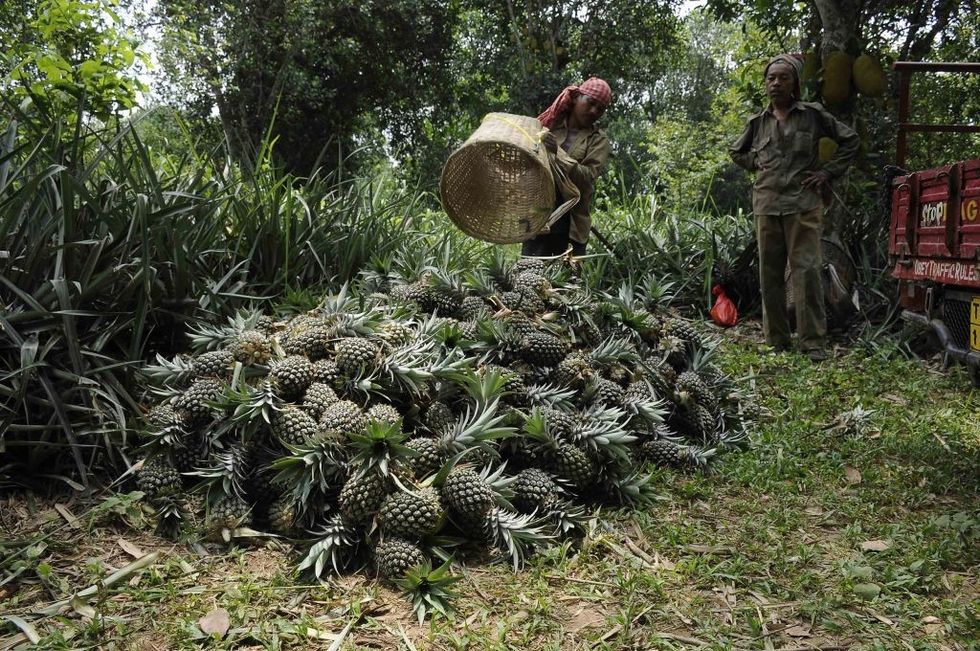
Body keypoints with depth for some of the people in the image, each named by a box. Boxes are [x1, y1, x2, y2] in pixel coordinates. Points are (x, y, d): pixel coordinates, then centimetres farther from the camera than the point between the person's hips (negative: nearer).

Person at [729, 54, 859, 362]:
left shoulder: (812, 114, 4)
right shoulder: (758, 121, 12)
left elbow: (849, 139, 11)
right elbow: (737, 152, 28)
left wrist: (828, 172, 3)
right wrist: (757, 164, 12)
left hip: (803, 204, -3)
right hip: (766, 205, 4)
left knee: (806, 270, -10)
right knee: (769, 273, 5)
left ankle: (813, 342, -5)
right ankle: (776, 340, 15)